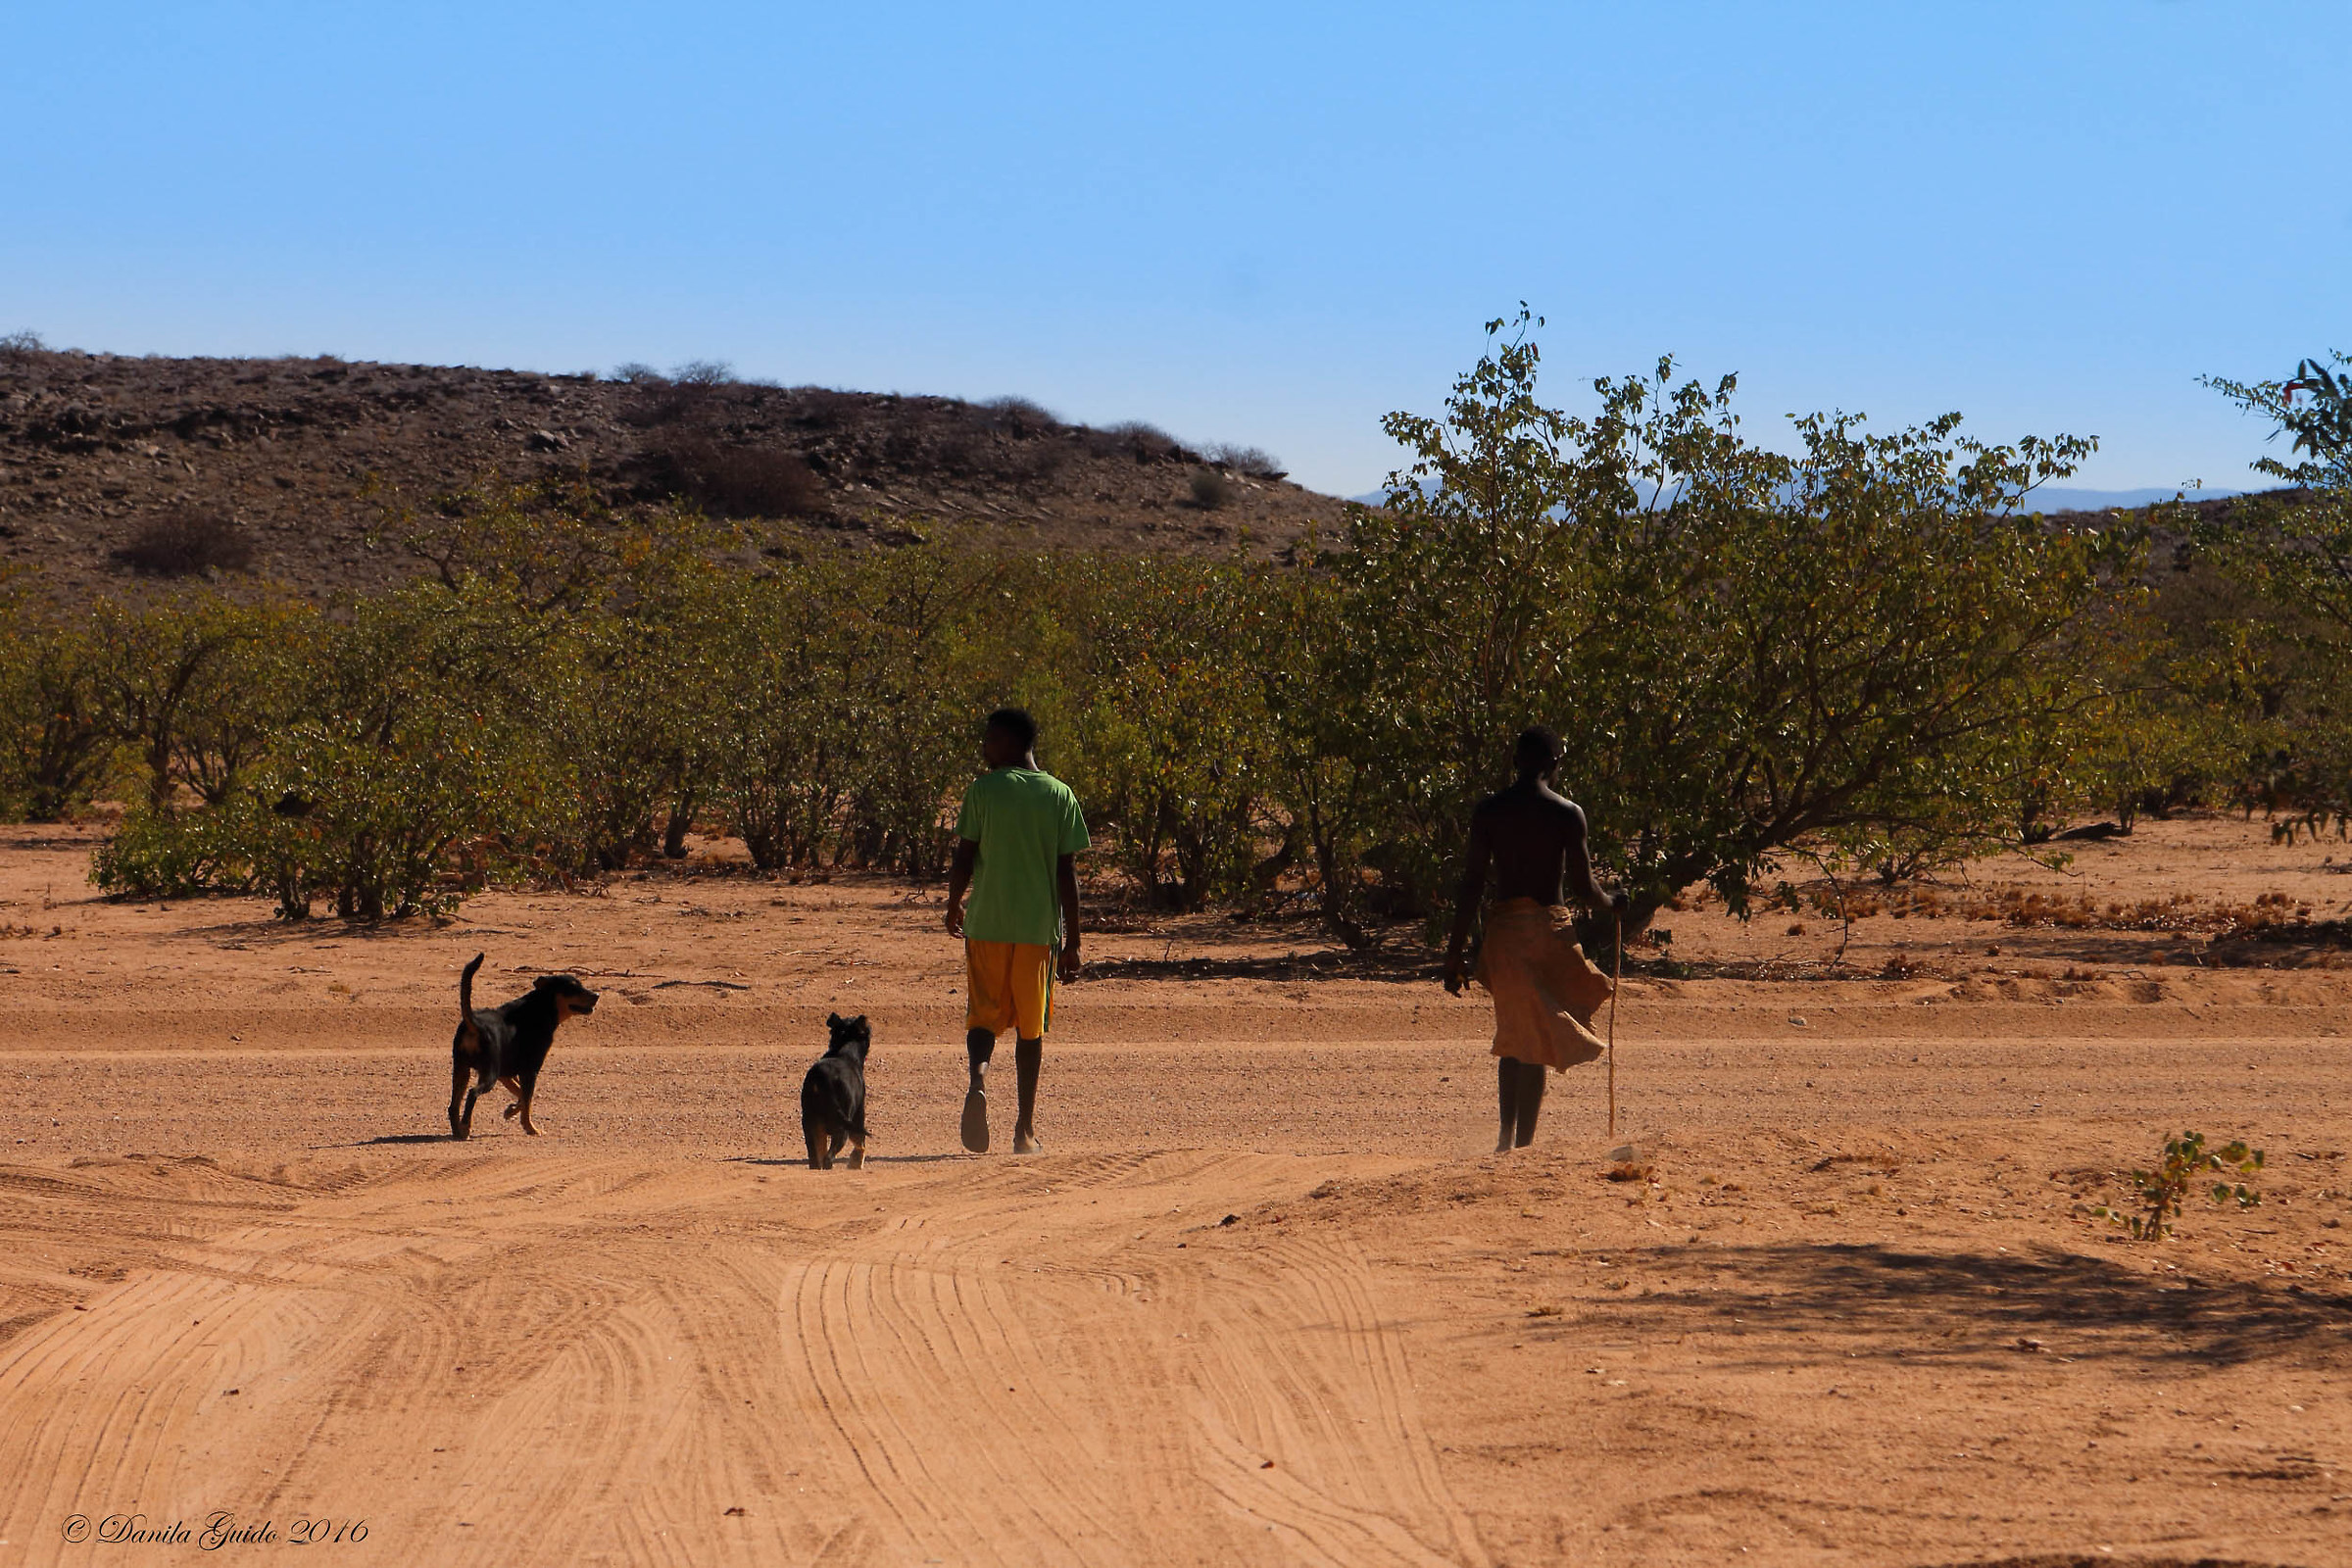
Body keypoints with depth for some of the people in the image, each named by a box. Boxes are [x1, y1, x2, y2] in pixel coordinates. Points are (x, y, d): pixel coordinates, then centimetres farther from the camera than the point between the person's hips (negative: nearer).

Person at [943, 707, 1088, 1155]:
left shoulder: (983, 789, -3)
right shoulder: (1060, 795, 1)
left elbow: (964, 858, -3)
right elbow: (1067, 873, 0)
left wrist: (954, 907, 15)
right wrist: (1071, 942, 4)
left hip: (987, 923, -1)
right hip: (1040, 928, 2)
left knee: (983, 1016, 6)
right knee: (1030, 1026, 11)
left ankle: (979, 1080, -24)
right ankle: (1026, 1129, 12)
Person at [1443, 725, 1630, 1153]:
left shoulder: (1488, 811, 2)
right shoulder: (1567, 813, -5)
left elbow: (1473, 885, -1)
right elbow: (1582, 888, -5)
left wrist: (1455, 952, 2)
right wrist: (1614, 903, 18)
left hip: (1503, 929, 3)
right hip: (1549, 929, -3)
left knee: (1512, 1038, 18)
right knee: (1534, 1042, 1)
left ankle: (1508, 1134, 11)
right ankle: (1523, 1142, -3)